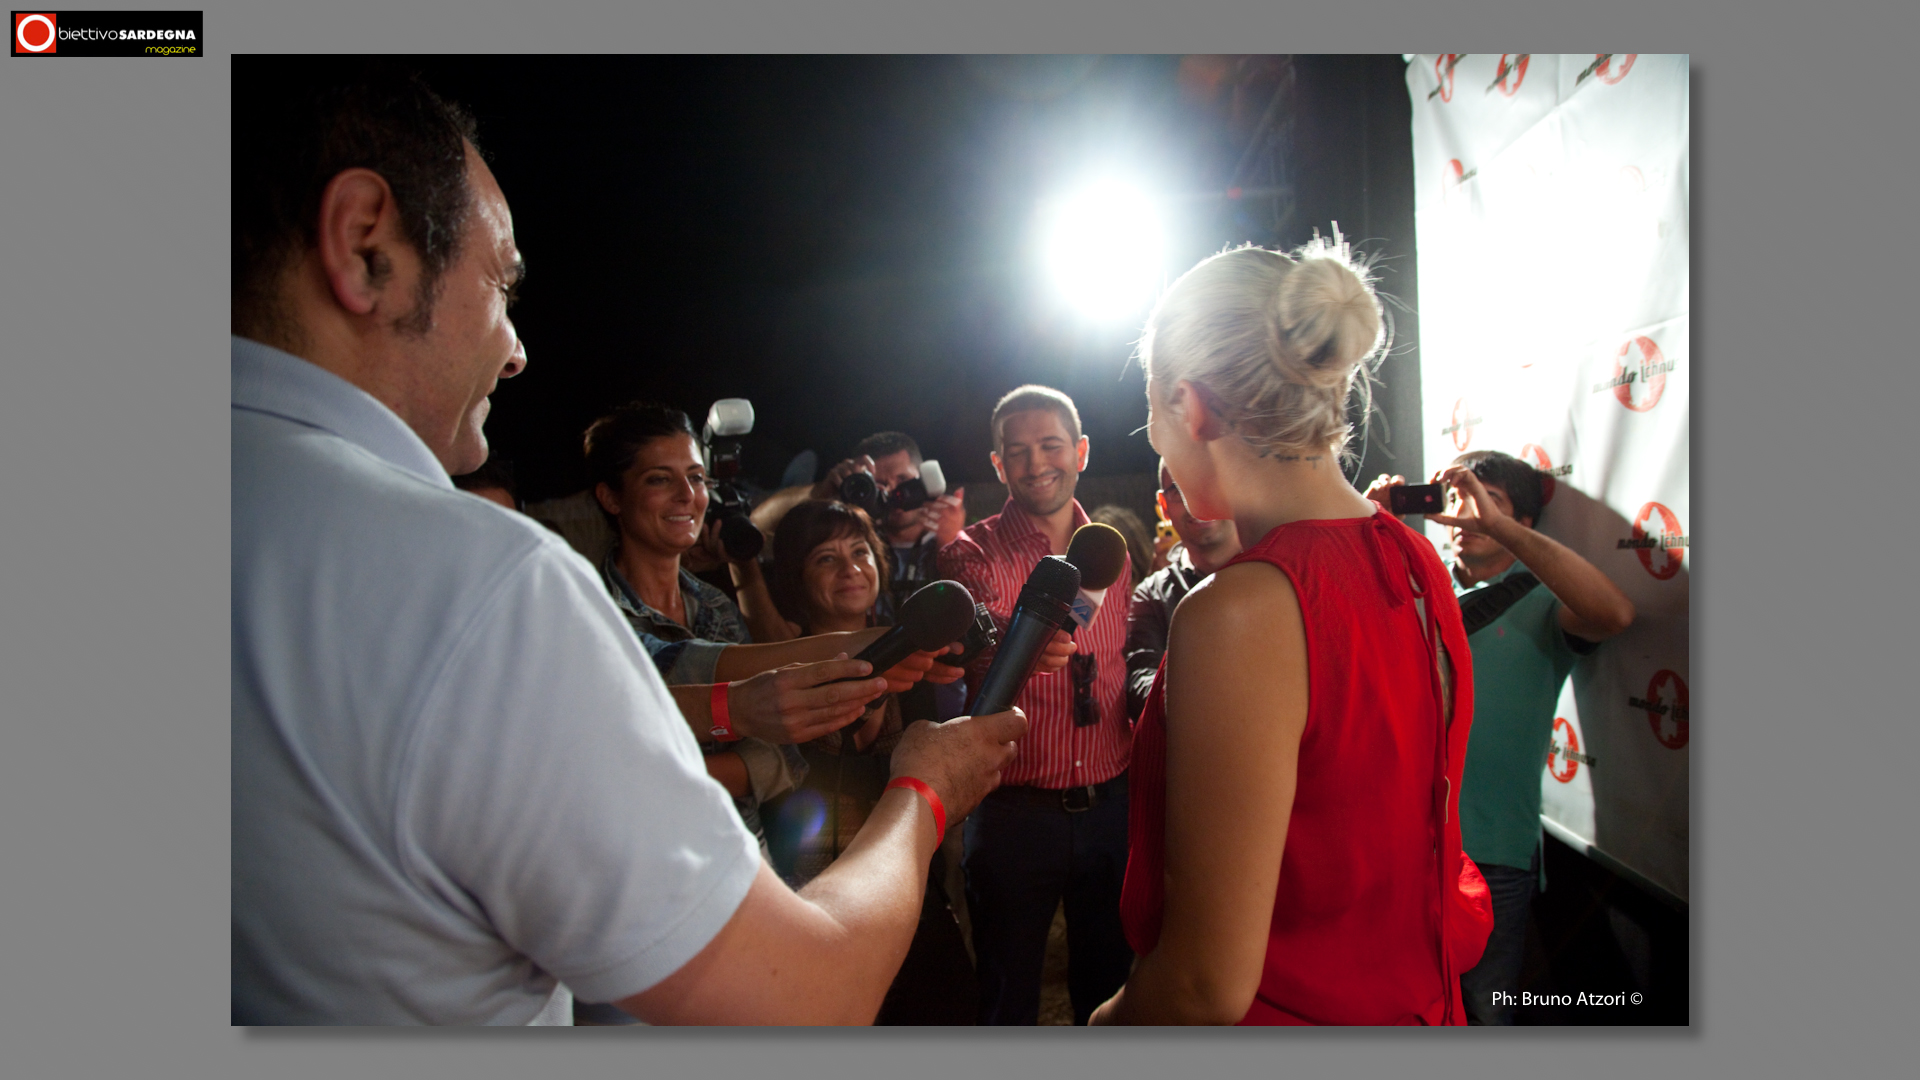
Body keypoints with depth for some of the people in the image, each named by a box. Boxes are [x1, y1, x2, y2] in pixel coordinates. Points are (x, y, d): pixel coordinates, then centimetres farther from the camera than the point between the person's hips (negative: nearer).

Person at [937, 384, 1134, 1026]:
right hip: (1015, 810, -3)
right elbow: (979, 642, -26)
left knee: (1107, 985, 19)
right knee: (1008, 996, 12)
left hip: (1109, 803, 4)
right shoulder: (974, 552, -7)